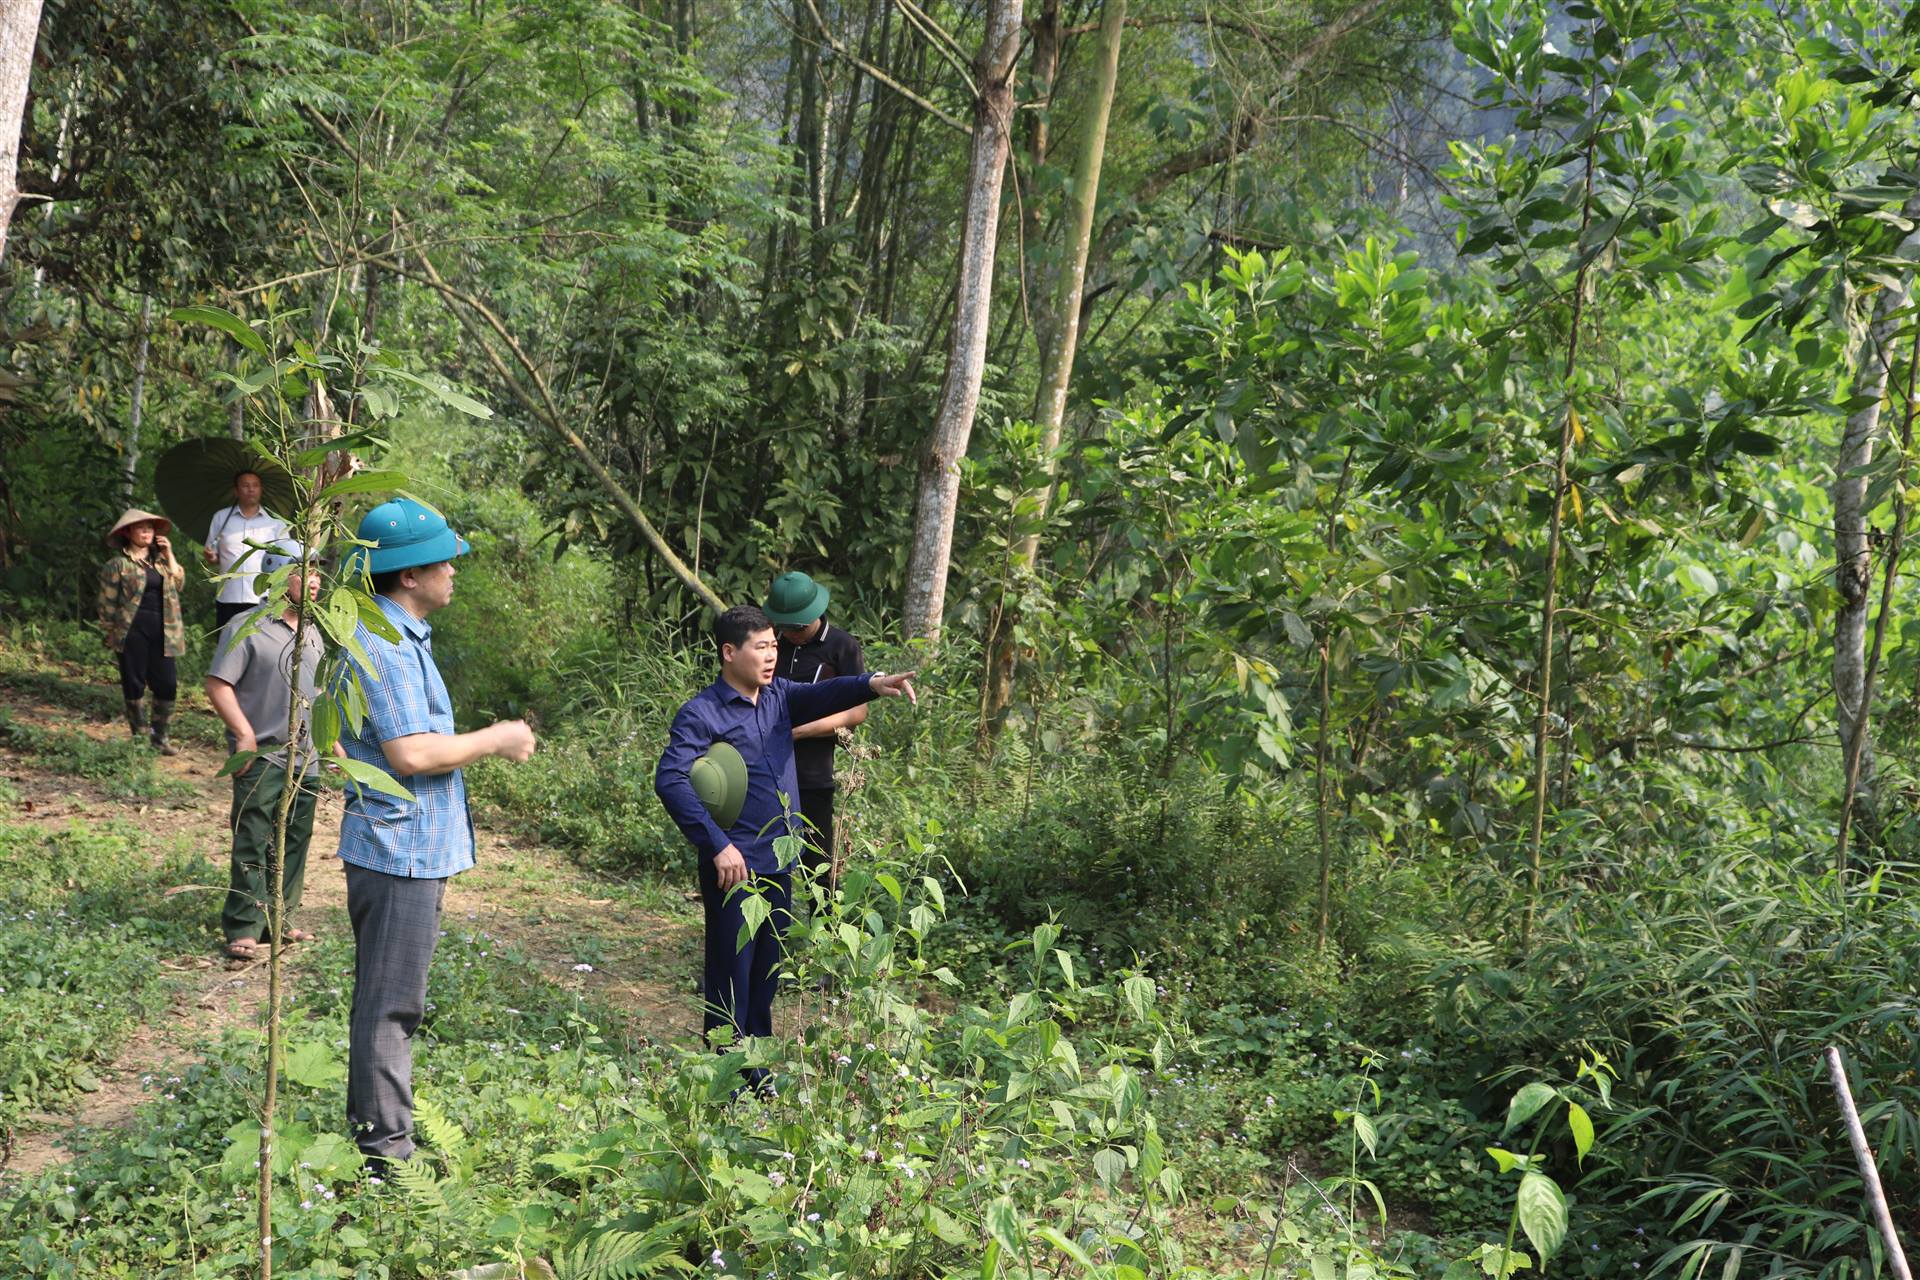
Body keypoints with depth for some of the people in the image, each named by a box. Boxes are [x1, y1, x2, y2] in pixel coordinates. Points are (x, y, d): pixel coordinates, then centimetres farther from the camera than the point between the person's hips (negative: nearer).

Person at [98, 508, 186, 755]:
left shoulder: (160, 558, 15)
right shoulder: (118, 564, -2)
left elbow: (179, 582, 5)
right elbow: (108, 601, -1)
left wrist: (169, 555, 0)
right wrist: (110, 632, -3)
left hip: (162, 631, 4)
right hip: (133, 632, -4)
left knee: (167, 684, 1)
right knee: (134, 684, 4)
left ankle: (161, 737, 12)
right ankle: (139, 735, 16)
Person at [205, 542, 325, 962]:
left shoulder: (312, 632, 14)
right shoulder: (247, 628, -10)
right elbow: (217, 684, -13)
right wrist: (244, 733, -18)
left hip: (305, 757, 7)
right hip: (262, 755, -7)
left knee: (294, 842, 12)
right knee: (253, 844, -7)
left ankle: (278, 921, 22)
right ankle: (244, 930, -3)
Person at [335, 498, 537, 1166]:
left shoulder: (403, 637, 15)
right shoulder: (381, 646, -19)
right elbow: (411, 753, -25)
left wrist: (487, 740, 13)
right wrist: (495, 740, -14)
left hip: (414, 851, 11)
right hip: (398, 852, -11)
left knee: (393, 1003, 18)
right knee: (389, 1005, -2)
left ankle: (379, 1133, 29)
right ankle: (384, 1146, 6)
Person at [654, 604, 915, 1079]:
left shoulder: (778, 696, 8)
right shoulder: (701, 714, -11)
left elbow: (822, 695, -9)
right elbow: (670, 779, -22)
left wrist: (871, 684, -30)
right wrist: (717, 845, -26)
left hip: (778, 864, 7)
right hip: (734, 867, -7)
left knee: (766, 974, 16)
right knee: (732, 978, 2)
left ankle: (756, 1072, 30)